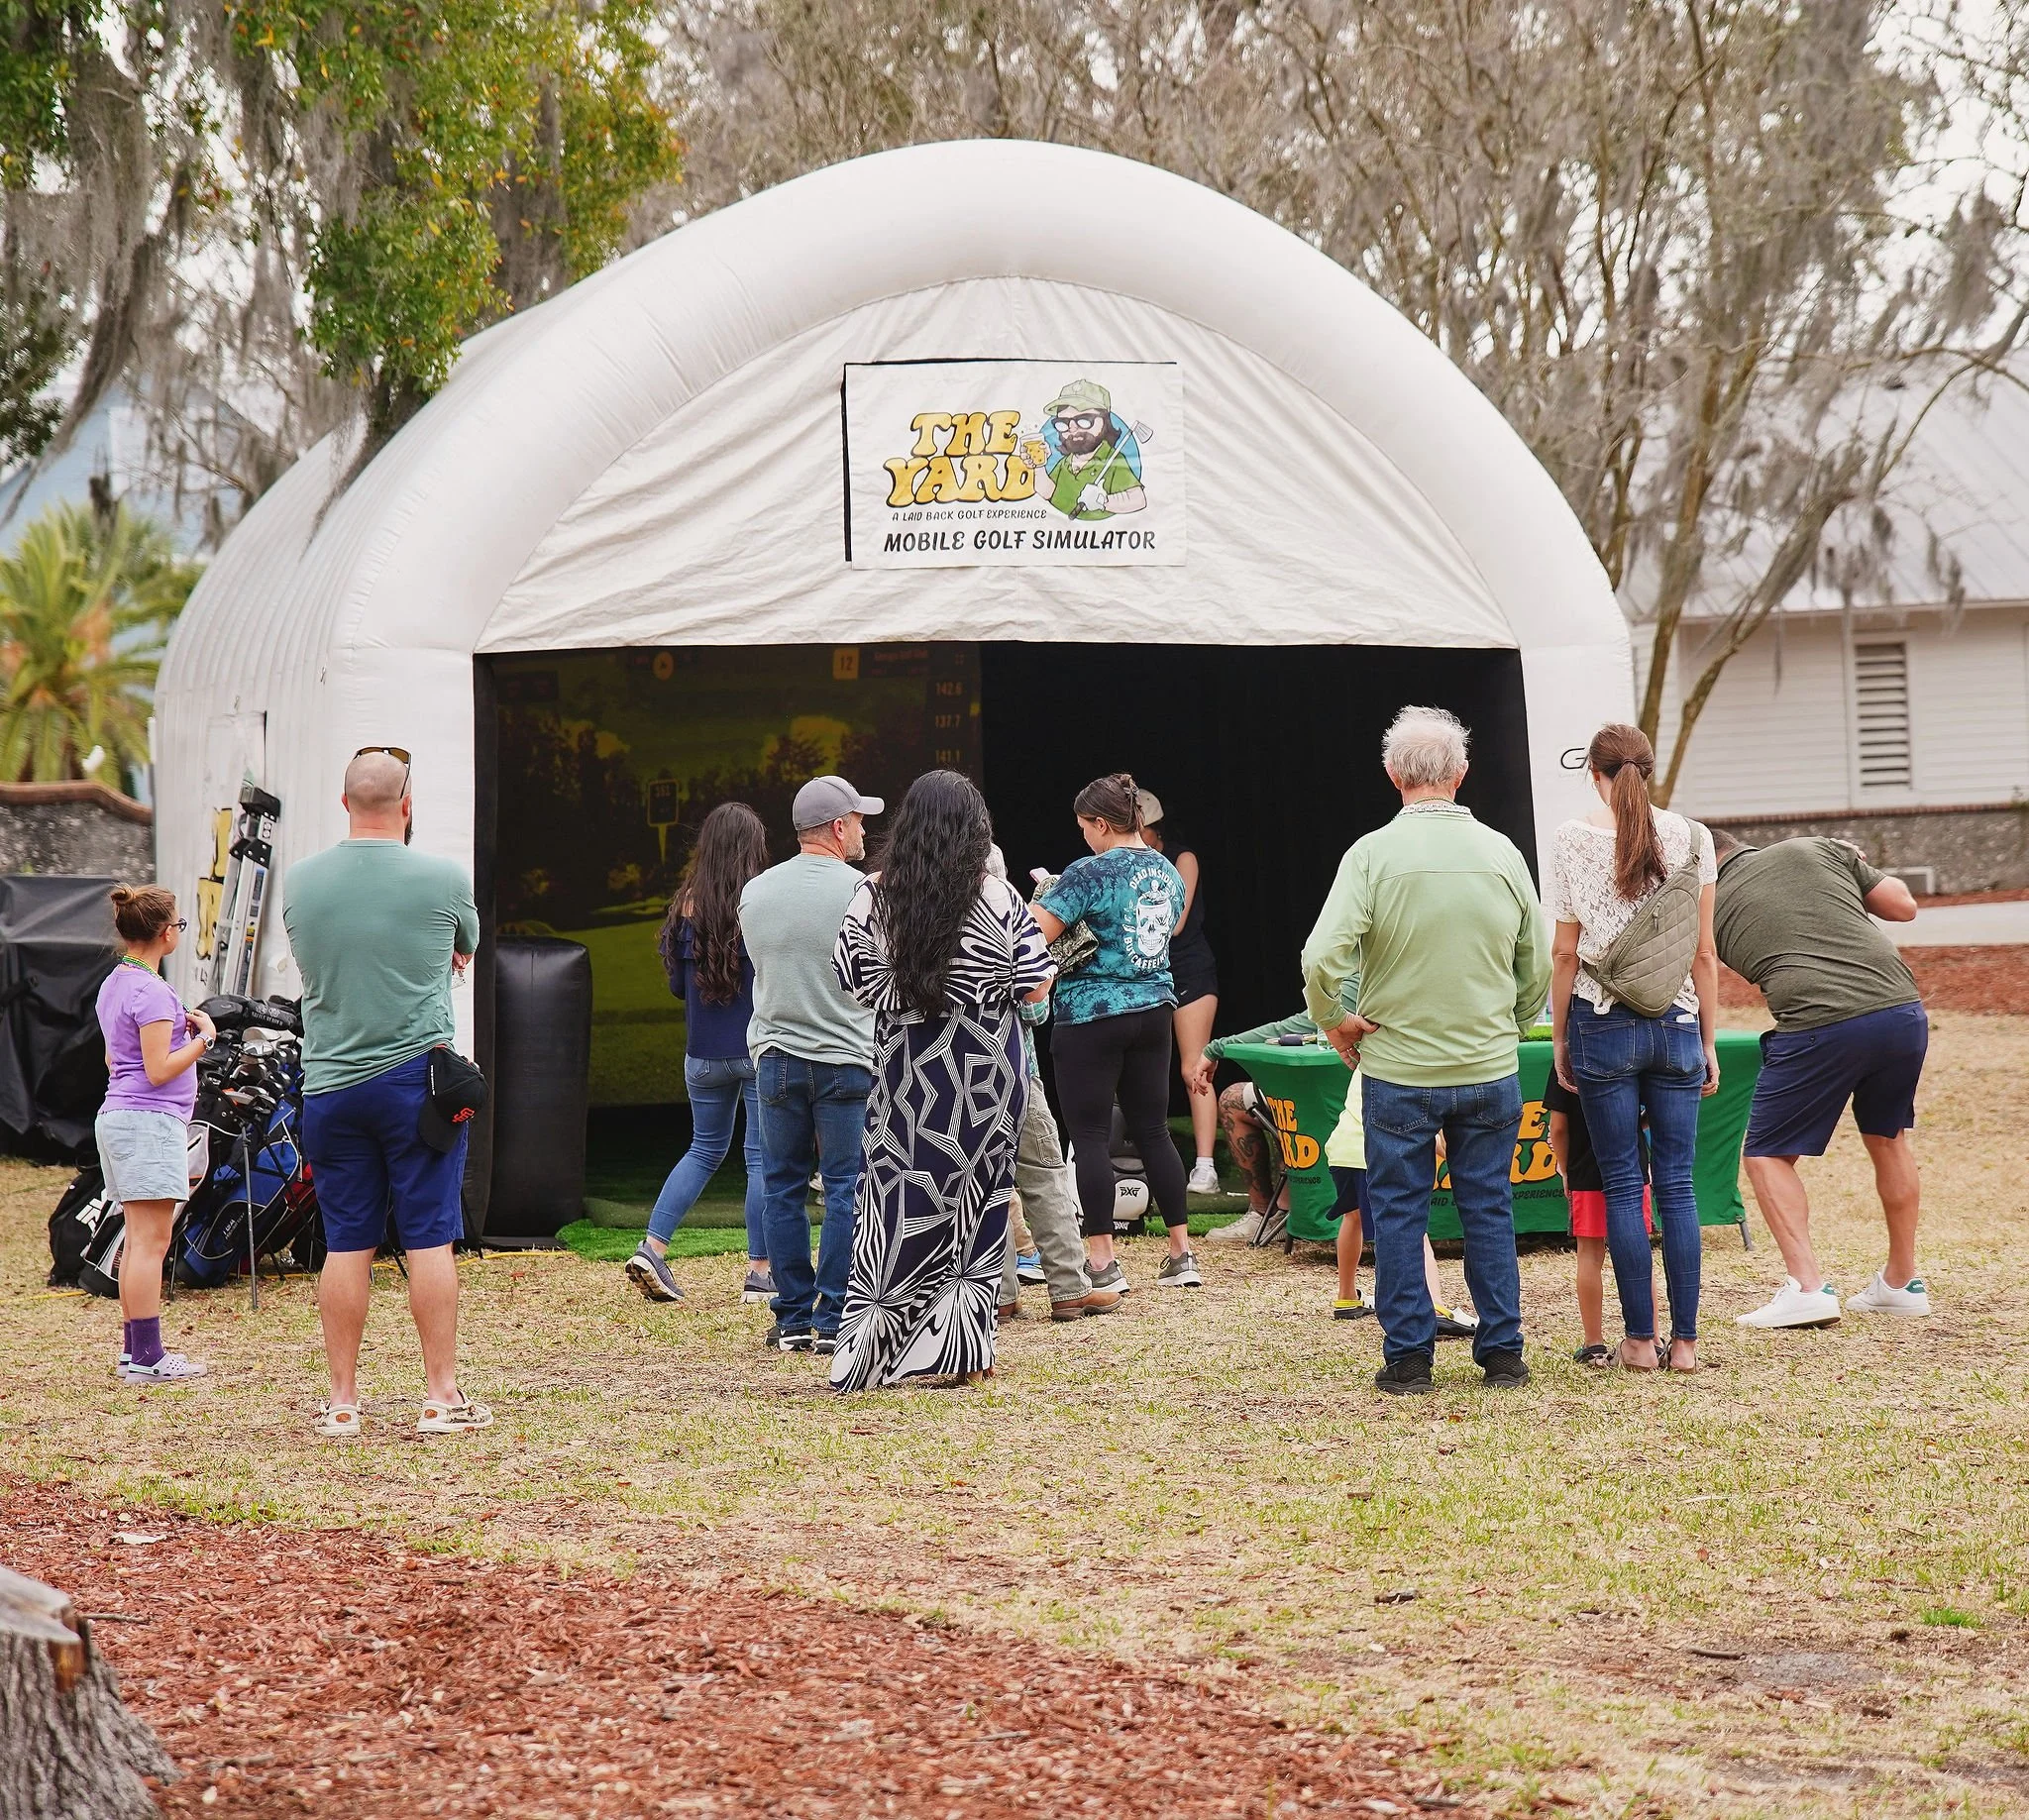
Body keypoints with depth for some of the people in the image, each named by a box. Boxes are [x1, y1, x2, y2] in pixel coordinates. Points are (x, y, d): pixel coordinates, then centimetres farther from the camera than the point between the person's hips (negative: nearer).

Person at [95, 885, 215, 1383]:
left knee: (138, 1241, 13)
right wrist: (203, 1037, -6)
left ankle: (134, 1349, 15)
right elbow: (159, 1070, -18)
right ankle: (147, 1358, -10)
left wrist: (178, 1028, 18)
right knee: (152, 1242, -9)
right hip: (151, 1122, -10)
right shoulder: (152, 992, -15)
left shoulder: (114, 984, 15)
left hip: (117, 1116, 10)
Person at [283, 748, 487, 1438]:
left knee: (346, 1245, 7)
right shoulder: (443, 878, -6)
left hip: (329, 1085, 3)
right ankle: (442, 1395, 3)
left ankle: (342, 1401, 10)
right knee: (430, 1240, 2)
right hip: (416, 1078, -3)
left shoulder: (298, 882, 1)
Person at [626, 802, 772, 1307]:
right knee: (763, 1156, 4)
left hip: (704, 1053, 4)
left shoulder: (687, 905, -1)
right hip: (759, 1049, -4)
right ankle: (760, 1274, 6)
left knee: (705, 1148, 19)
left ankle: (652, 1247, 9)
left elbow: (676, 982, 6)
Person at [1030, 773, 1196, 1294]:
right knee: (1153, 1130, 12)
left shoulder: (1089, 874, -15)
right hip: (1154, 1010, 7)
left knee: (1089, 1137, -1)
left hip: (1092, 1016, -7)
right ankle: (1182, 1255, 14)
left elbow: (1033, 935, -20)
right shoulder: (1168, 871, 9)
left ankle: (1102, 1263, -2)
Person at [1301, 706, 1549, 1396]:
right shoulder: (1501, 853, -1)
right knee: (1489, 1211, 11)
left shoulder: (1373, 853, -11)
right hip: (1490, 1071, 3)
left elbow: (1322, 957, -20)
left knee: (1398, 1214, 7)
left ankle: (1408, 1357, 8)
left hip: (1398, 1072, -3)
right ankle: (1502, 1353, 14)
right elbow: (1538, 966, 6)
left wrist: (1333, 1020, -3)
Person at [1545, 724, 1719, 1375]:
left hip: (1603, 1024, -2)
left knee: (1623, 1186, 3)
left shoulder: (1573, 838, -3)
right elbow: (1704, 953, 4)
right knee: (1677, 1186, 5)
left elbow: (1566, 953, -2)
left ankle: (1640, 1339, 3)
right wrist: (1707, 1043, 11)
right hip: (1676, 1024, 2)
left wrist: (1559, 1037, 7)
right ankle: (1684, 1341, 4)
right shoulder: (1690, 837, 2)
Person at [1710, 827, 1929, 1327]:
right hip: (1903, 1010, 4)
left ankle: (1807, 1286, -2)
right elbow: (1904, 905, 19)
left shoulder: (1710, 909, 14)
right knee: (1888, 1137, 28)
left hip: (1821, 1027, -4)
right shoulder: (1816, 849, 17)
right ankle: (1902, 1282, 33)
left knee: (1768, 1156, 13)